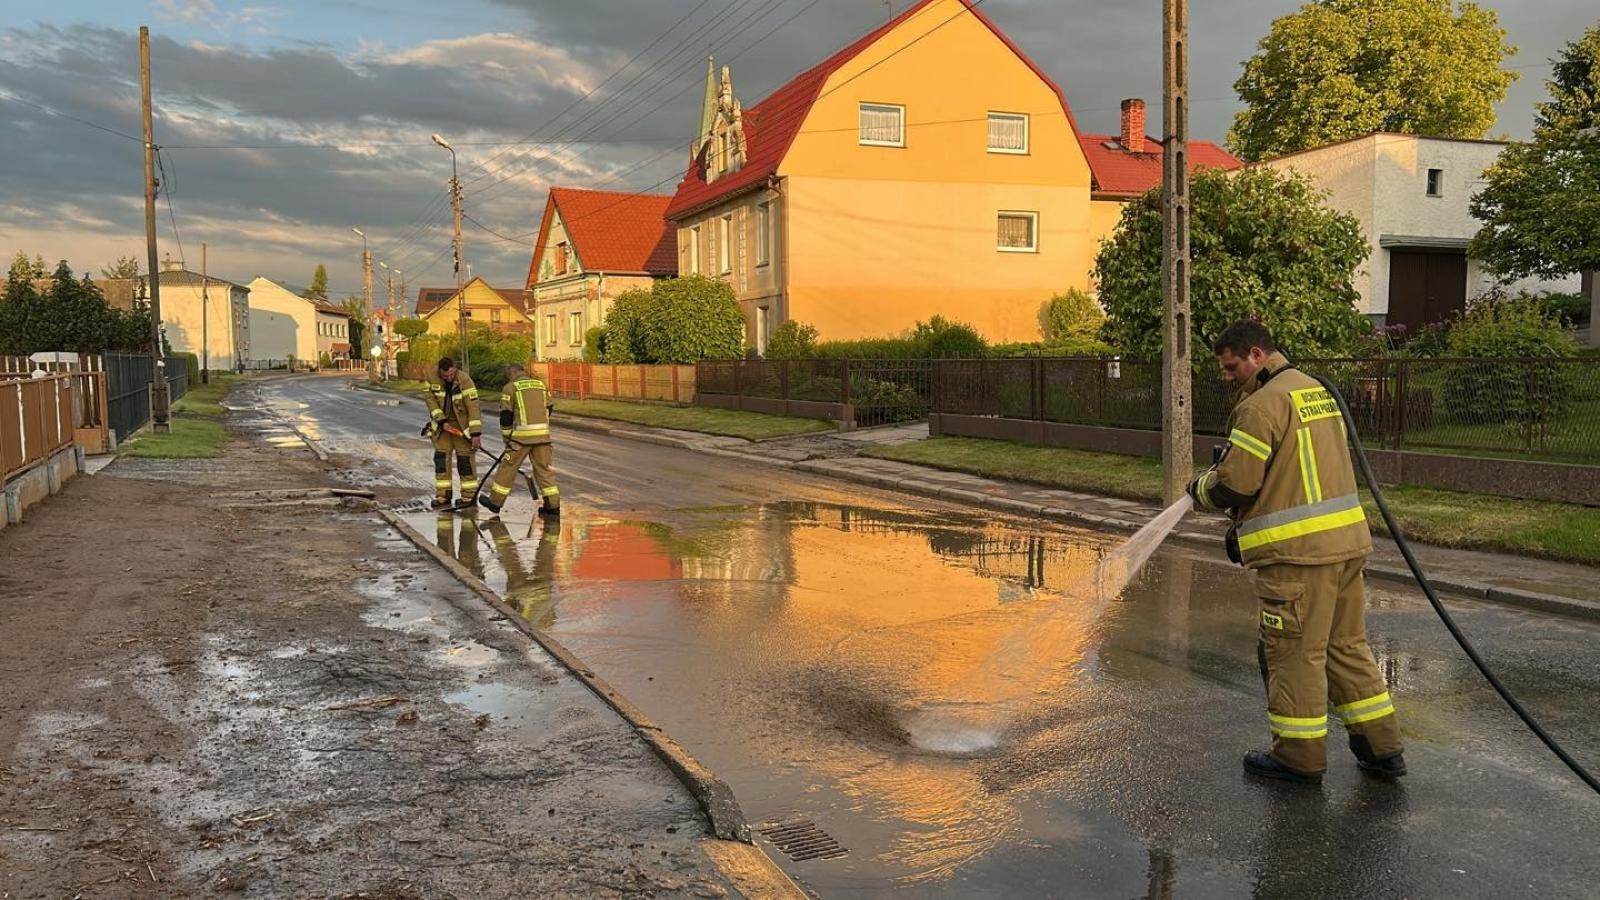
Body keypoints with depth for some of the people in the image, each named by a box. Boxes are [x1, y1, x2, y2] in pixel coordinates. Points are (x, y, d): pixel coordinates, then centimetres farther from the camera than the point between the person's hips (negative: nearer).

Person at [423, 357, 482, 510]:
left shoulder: (464, 380, -22)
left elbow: (473, 407, -24)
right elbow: (430, 399, -9)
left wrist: (476, 434, -28)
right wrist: (442, 421, -20)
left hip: (462, 424, -3)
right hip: (441, 423, 3)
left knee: (465, 459, -5)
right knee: (441, 457, -1)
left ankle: (469, 497, 2)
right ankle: (443, 497, 4)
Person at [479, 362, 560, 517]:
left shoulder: (511, 387, 1)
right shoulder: (541, 385, 14)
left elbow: (506, 415, 0)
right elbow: (549, 409, 17)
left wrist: (506, 437, 11)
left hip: (522, 434, -4)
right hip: (543, 434, 4)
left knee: (508, 467, 7)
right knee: (544, 468, 9)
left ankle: (495, 501, 15)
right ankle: (553, 505, 7)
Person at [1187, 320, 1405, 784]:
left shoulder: (1262, 404, -14)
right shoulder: (1319, 392, 17)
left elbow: (1233, 483, -16)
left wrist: (1199, 490, 6)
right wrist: (1244, 525, 19)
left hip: (1298, 553, -9)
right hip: (1347, 541, 9)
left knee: (1294, 653, 3)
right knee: (1346, 644, 18)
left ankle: (1299, 756, 14)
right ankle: (1382, 746, 24)